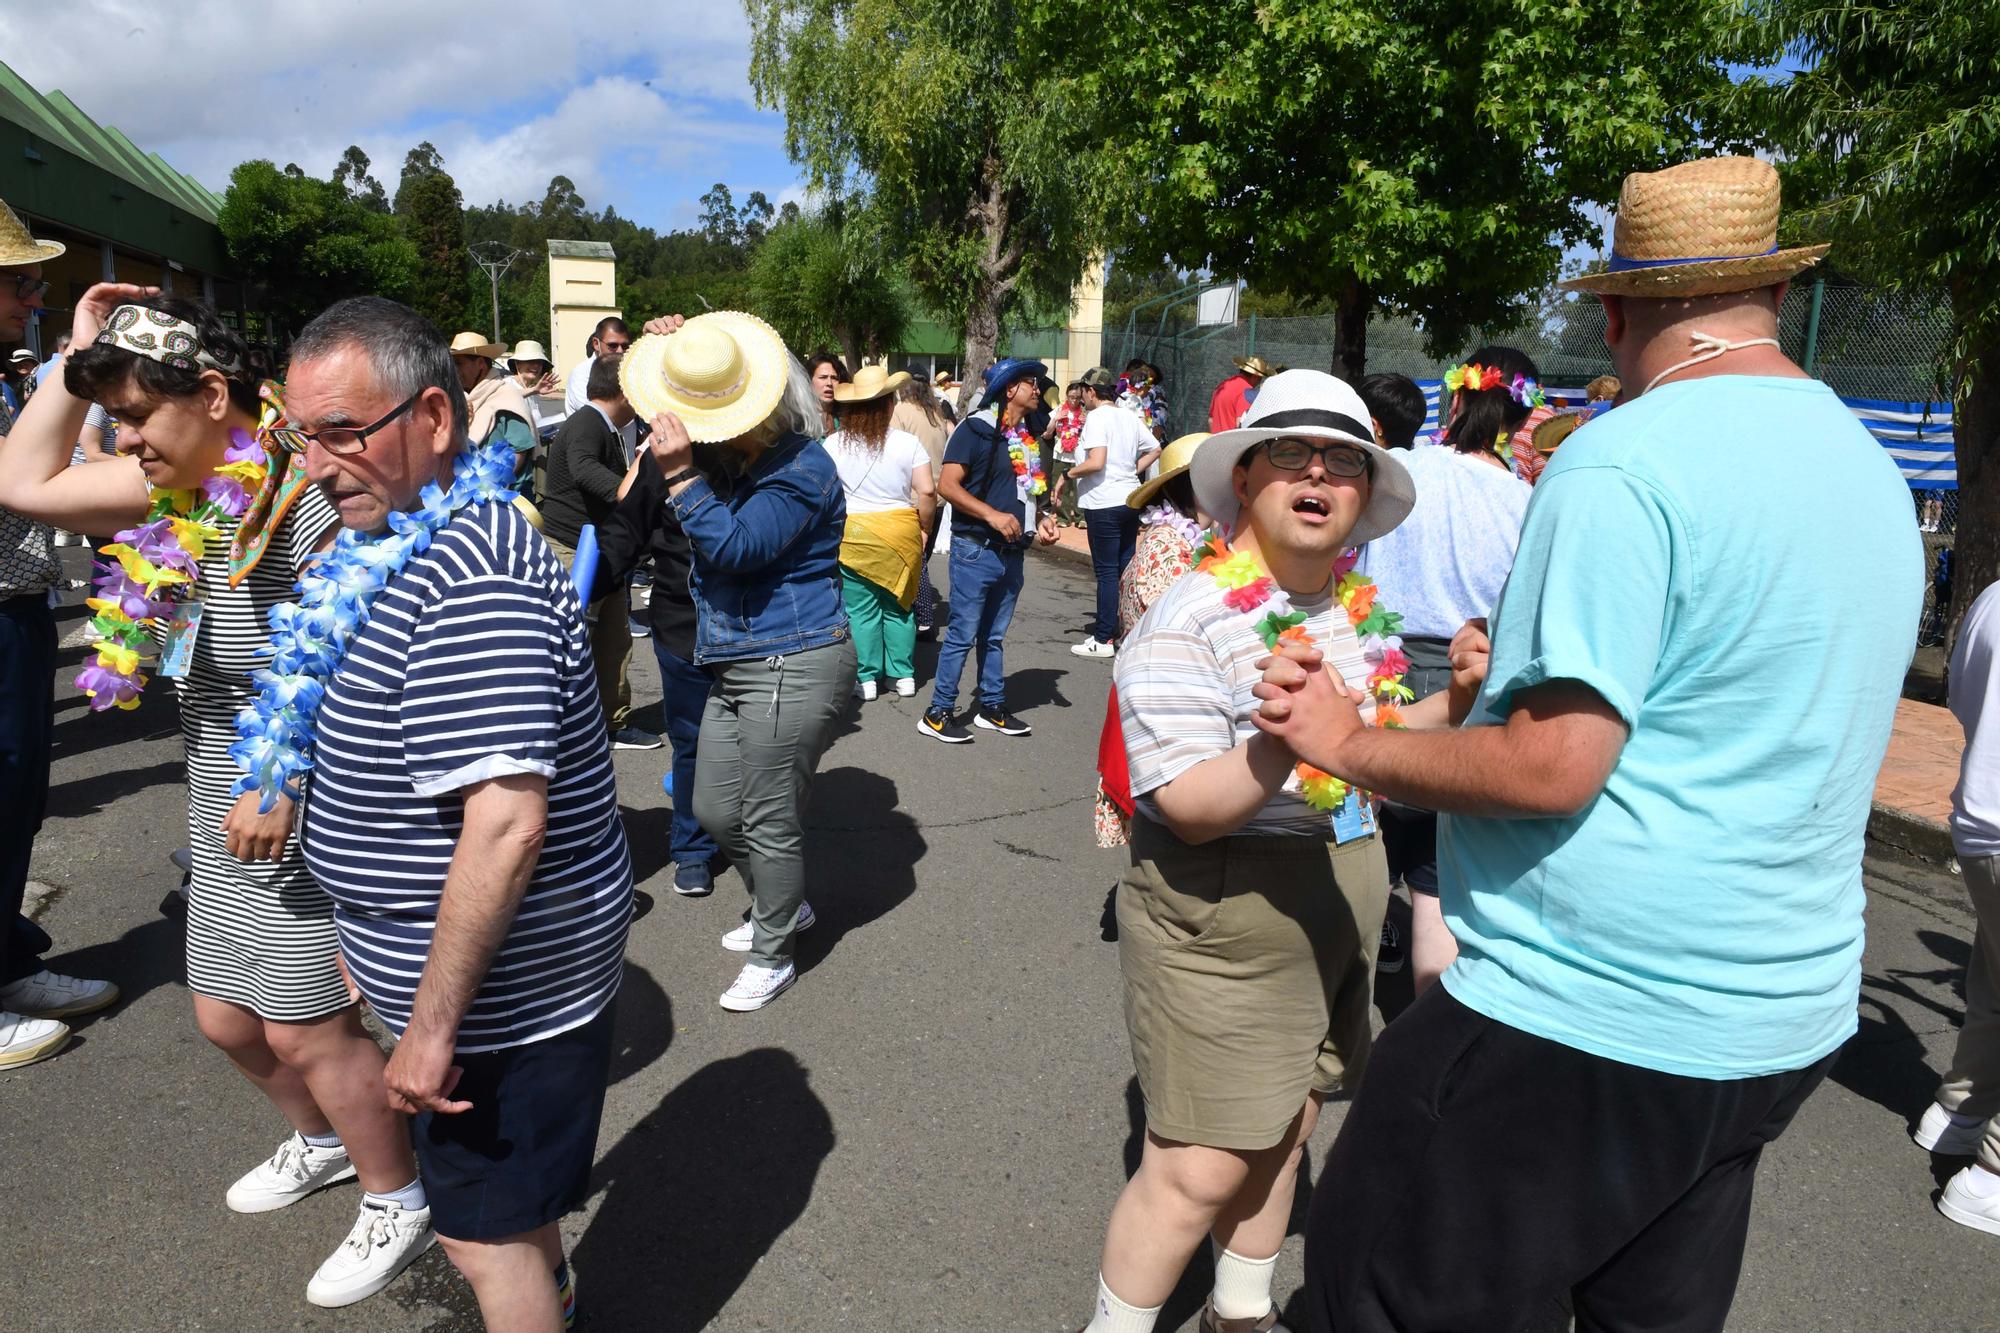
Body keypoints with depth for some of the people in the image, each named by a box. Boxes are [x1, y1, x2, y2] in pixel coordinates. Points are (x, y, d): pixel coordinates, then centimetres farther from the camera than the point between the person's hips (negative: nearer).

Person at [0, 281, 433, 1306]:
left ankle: (397, 1202, 24)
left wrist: (287, 783, -27)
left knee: (306, 1027, 2)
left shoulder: (308, 492, -22)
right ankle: (321, 1139, 46)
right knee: (225, 1018, 20)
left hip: (306, 813, -9)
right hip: (222, 809, 9)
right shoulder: (176, 488, 5)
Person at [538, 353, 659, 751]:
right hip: (571, 552, -10)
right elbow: (582, 468, -39)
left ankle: (616, 724, 23)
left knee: (615, 643, 13)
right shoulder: (585, 424, -18)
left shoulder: (608, 430, 15)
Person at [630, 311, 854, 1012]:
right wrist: (666, 347, 10)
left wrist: (681, 473, -28)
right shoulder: (744, 456, 9)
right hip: (739, 667, 10)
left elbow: (735, 547, -27)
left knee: (770, 823, 2)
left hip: (793, 669, -10)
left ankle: (772, 956, 22)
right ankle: (783, 906, 41)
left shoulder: (801, 470, -17)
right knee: (714, 808, 17)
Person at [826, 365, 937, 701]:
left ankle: (866, 679, 12)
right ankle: (903, 676, 18)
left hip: (852, 534, -1)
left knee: (861, 610, 7)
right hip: (900, 532, 1)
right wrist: (925, 529, 5)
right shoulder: (907, 442, -5)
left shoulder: (834, 443, -4)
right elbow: (927, 491, -8)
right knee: (898, 608, 13)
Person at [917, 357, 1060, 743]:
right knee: (962, 634, -4)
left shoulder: (1027, 436, 15)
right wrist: (991, 515, -24)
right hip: (976, 549, -7)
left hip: (1011, 551, 8)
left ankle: (993, 708, 25)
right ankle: (937, 713, 4)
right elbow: (947, 485, -16)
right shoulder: (978, 428, -9)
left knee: (994, 635, 16)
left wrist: (1039, 521, 8)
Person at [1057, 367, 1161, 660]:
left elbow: (1096, 462, -21)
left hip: (1104, 503, -7)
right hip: (1130, 500, 8)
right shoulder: (1130, 417, 12)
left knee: (1106, 571, -3)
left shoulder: (1096, 417, -11)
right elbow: (1154, 450, 18)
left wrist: (1067, 476, -9)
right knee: (1126, 567, 12)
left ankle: (1104, 640, 2)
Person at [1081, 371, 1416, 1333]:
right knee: (1200, 1169, -1)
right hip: (1222, 929, -7)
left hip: (1340, 918, 8)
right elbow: (1191, 809, -25)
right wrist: (1283, 740, -42)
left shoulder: (1358, 610, 4)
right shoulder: (1189, 624, -20)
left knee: (1282, 1130, 22)